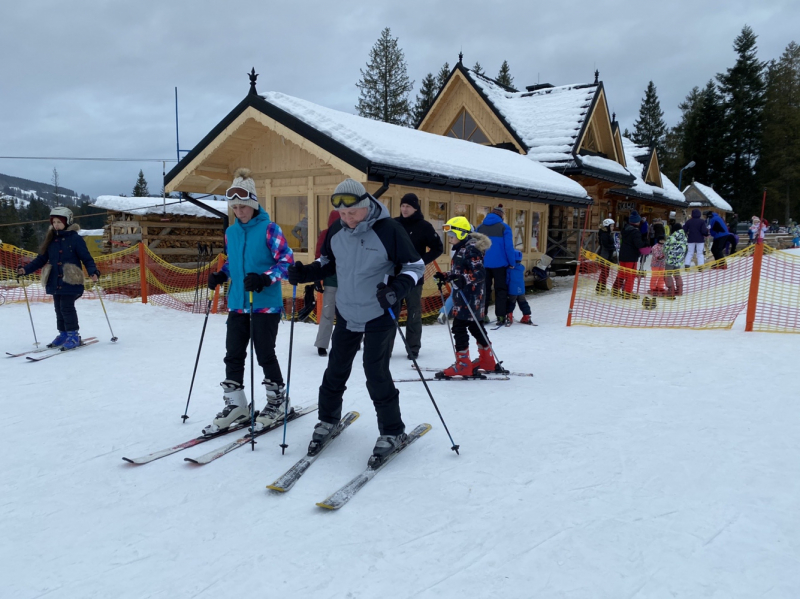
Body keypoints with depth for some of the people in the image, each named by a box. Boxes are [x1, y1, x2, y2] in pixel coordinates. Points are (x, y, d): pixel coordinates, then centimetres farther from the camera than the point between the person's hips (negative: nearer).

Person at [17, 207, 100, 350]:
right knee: (59, 308, 11)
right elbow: (41, 259, 14)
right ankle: (63, 333, 22)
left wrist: (93, 272, -25)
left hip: (70, 282, -6)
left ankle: (73, 335, 2)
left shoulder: (75, 238, -6)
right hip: (55, 282, 6)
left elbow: (87, 258, -8)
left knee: (67, 307, -9)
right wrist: (26, 269, 3)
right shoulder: (51, 239, 10)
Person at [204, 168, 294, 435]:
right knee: (233, 355, 7)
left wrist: (264, 278, -25)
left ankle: (277, 401, 22)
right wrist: (220, 275, 2)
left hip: (266, 304, -6)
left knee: (265, 354, 3)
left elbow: (287, 260, -12)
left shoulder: (269, 229, -9)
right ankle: (235, 405, 19)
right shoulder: (231, 232, 10)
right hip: (238, 304, 6)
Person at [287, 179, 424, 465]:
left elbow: (415, 266, -11)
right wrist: (304, 272, -5)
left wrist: (397, 288, -28)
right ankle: (328, 419, 35)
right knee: (336, 369, 13)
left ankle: (392, 432, 13)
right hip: (346, 313, 5)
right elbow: (327, 262, 13)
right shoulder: (336, 230, -4)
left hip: (379, 316, -5)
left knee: (376, 374, -4)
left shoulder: (388, 229, -19)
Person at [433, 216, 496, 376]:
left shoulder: (471, 250, -16)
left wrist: (462, 279, -34)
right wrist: (445, 277, 10)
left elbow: (480, 273, -23)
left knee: (459, 327, -8)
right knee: (475, 326, 16)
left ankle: (463, 365, -2)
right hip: (462, 296, 10)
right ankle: (487, 361, 28)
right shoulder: (460, 249, 14)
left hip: (470, 296, -10)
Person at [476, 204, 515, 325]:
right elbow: (509, 247, -10)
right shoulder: (504, 227, -6)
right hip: (499, 264, -3)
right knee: (500, 289, 6)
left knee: (484, 289, 12)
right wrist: (511, 263, -2)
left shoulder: (480, 227, 6)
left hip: (483, 264, 3)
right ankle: (501, 315, 1)